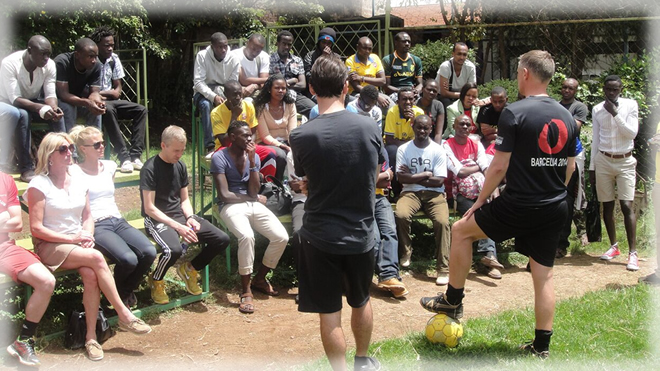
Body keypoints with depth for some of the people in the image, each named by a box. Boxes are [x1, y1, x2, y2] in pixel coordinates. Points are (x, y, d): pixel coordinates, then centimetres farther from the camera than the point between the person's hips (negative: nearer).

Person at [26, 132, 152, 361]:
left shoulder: (79, 182, 11)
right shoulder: (39, 185, -7)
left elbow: (88, 216, 18)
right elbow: (36, 228, -10)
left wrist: (87, 236, -4)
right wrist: (71, 238, -14)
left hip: (78, 243, 5)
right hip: (49, 246, -5)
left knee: (90, 274, -29)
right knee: (96, 258, -31)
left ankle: (91, 336, -20)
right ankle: (124, 315, -22)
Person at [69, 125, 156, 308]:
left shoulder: (109, 166, 19)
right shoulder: (74, 172, 0)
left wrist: (118, 218, 17)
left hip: (118, 220, 6)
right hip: (96, 226, -6)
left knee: (149, 252, -23)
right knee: (128, 259, -31)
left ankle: (127, 290, 5)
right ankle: (119, 293, 5)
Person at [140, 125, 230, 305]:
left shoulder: (180, 166, 8)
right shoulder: (150, 168, -12)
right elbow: (149, 208, -16)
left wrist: (190, 218, -8)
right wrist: (178, 227, -22)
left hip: (180, 215, 7)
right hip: (157, 219, -7)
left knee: (222, 239, -8)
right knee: (174, 249, -37)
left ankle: (189, 269, 15)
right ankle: (156, 281, -4)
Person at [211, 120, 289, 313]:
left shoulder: (253, 156, 8)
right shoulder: (220, 157, -7)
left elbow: (254, 192, -2)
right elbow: (225, 195, -13)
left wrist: (252, 163, -11)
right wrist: (255, 198, -1)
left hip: (253, 204, 6)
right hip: (231, 206, -6)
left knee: (282, 237, -14)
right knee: (247, 235, -35)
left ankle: (259, 279, 9)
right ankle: (246, 290, -20)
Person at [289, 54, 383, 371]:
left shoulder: (301, 137, -16)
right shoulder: (369, 127, -8)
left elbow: (303, 178, 2)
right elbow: (375, 175, 5)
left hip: (320, 236, -3)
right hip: (361, 232, 4)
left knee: (329, 312, 8)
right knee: (361, 301, 25)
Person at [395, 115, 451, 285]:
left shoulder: (438, 150, 2)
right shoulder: (403, 149, 4)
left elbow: (439, 181, -6)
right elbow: (401, 178, -7)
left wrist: (412, 177, -5)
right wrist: (425, 175, -8)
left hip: (434, 193, 0)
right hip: (410, 192, 0)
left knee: (442, 221, -29)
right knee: (401, 215, -33)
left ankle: (443, 268, -20)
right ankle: (405, 253, -7)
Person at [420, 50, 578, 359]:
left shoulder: (514, 113, -13)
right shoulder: (566, 117, 7)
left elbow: (499, 166, -14)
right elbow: (569, 168, 14)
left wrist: (480, 201, -3)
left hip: (519, 206, -6)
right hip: (556, 209, 6)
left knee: (461, 230, 14)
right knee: (544, 275, 13)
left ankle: (453, 300, 24)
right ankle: (541, 346, 19)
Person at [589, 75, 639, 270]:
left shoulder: (630, 105, -2)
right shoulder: (597, 109, 5)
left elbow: (632, 133, -11)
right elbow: (596, 139, 10)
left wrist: (615, 114, -18)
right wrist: (592, 167, 10)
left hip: (625, 161, -3)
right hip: (603, 160, 3)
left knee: (627, 206, -10)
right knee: (607, 206, 7)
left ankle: (633, 252, -7)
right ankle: (613, 246, 23)